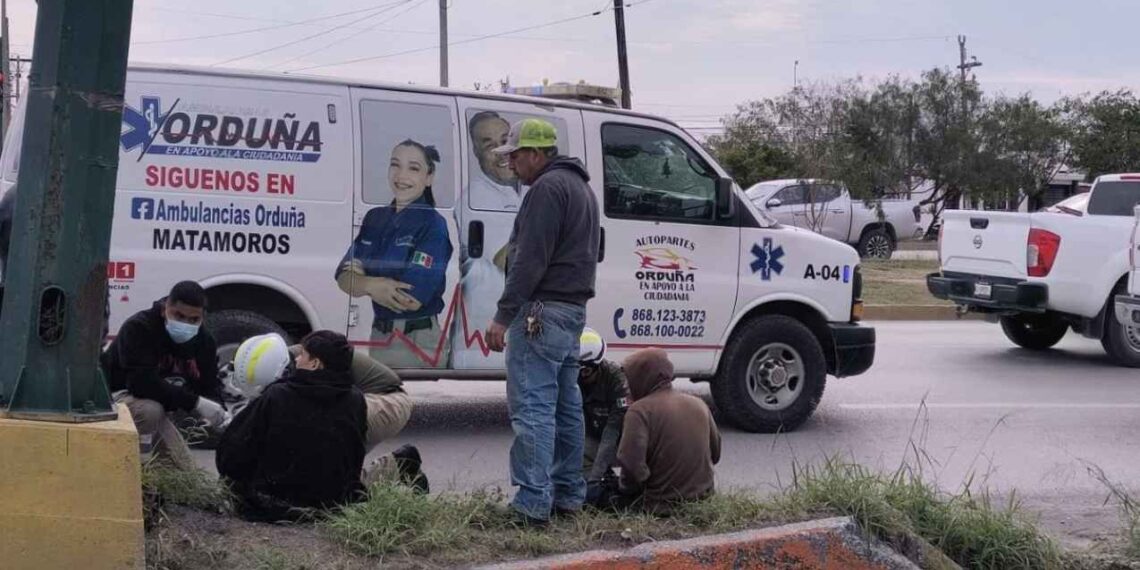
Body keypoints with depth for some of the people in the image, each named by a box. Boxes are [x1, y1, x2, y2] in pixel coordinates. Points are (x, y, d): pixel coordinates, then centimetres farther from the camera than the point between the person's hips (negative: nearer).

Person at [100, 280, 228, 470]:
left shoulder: (204, 342, -4)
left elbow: (210, 385, 0)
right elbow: (141, 383, -36)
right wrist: (195, 402, -38)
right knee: (149, 410, -40)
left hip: (156, 406, 7)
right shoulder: (138, 328, -25)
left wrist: (216, 410, -26)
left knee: (186, 472, 4)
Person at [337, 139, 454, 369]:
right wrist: (373, 285, -19)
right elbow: (343, 277, 1)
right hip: (379, 337, 6)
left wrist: (363, 282, -8)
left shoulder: (433, 225, -11)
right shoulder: (375, 218, 9)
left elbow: (412, 299, -20)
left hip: (417, 344, -6)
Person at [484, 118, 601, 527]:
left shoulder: (547, 188, -12)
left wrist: (503, 315, -19)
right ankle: (569, 494, 21)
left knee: (532, 408, -11)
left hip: (542, 311, -11)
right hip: (573, 309, 11)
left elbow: (530, 259, -19)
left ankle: (533, 503, -12)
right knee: (565, 405, 14)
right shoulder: (579, 187, 21)